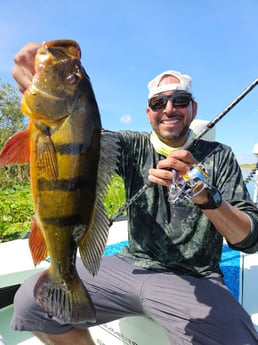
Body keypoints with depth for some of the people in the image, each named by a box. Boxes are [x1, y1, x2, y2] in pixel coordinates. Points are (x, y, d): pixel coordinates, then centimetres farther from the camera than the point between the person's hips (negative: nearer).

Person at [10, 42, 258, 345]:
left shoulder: (219, 156, -1)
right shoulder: (133, 147, 4)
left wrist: (205, 194, -26)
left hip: (194, 280, -1)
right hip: (131, 266, 2)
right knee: (30, 300, -10)